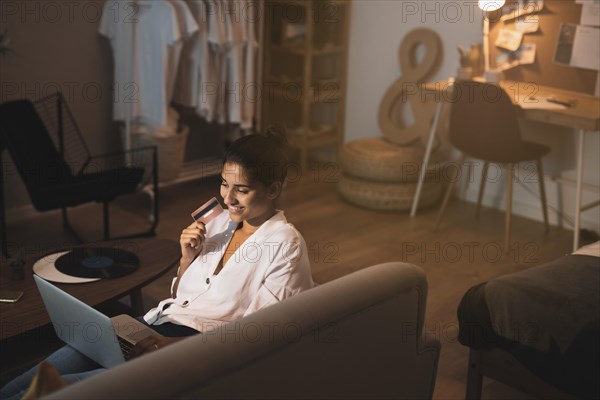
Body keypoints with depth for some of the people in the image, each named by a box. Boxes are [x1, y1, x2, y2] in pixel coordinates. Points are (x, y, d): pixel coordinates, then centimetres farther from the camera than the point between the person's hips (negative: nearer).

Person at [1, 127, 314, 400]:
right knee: (70, 358, -17)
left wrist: (175, 344, -21)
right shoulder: (221, 221, 14)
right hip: (159, 323, 6)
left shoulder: (285, 245, -5)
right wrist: (188, 257, 0)